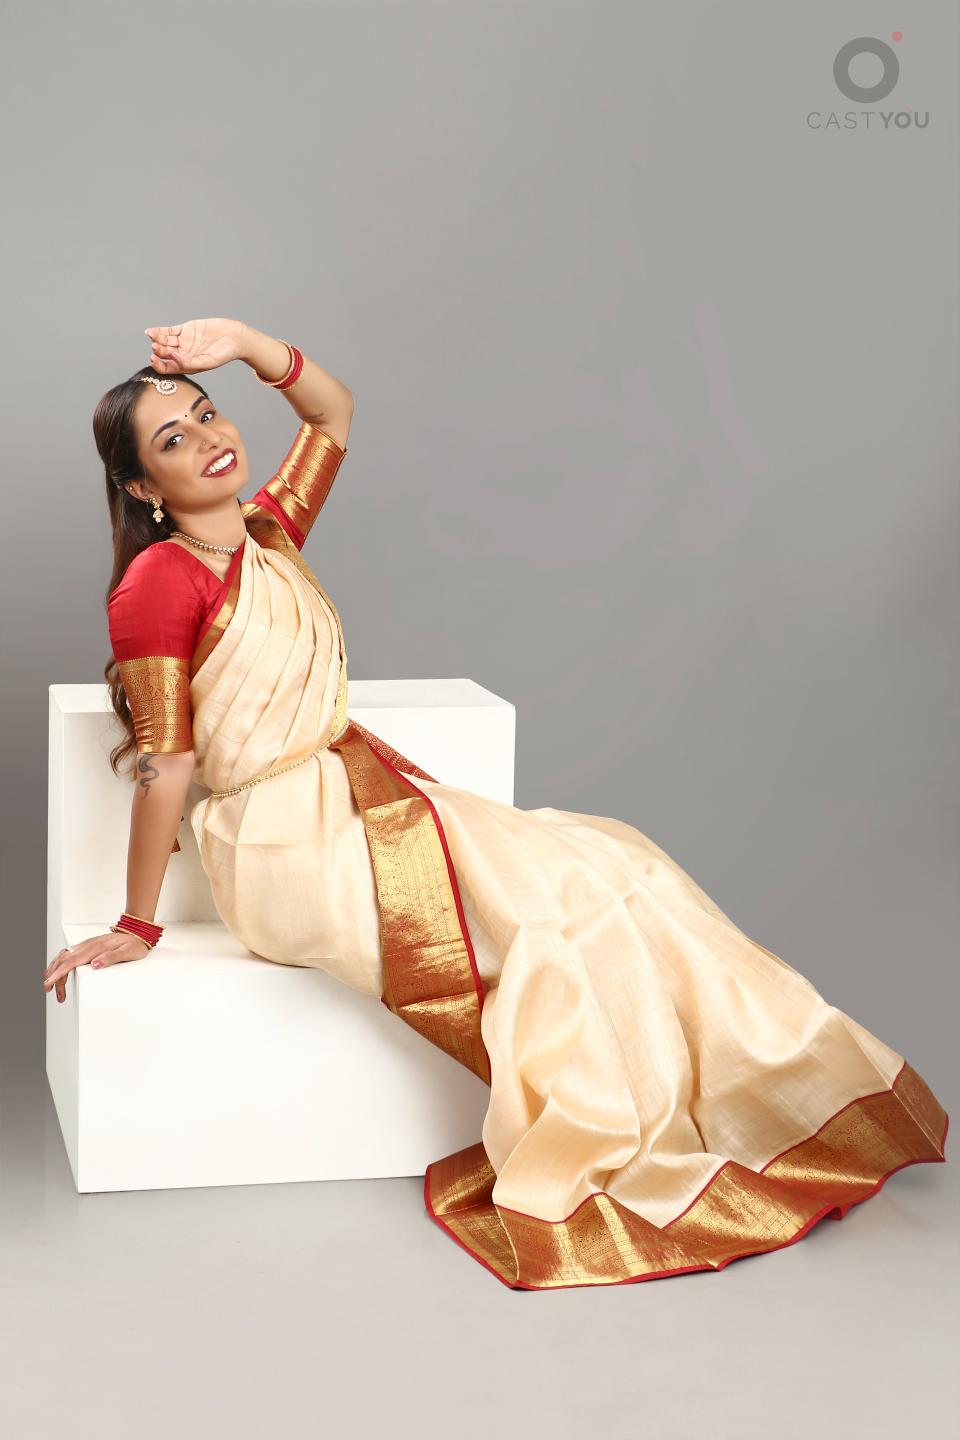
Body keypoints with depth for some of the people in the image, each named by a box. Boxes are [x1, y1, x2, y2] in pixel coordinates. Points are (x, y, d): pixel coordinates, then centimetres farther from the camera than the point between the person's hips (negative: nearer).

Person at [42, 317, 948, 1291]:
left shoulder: (269, 534, 7)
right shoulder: (160, 581, -15)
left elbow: (333, 410, 19)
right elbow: (163, 763, -15)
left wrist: (244, 343, 4)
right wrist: (136, 928, -12)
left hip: (362, 800, 8)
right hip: (288, 854, -8)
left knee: (606, 871, -2)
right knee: (556, 910, -14)